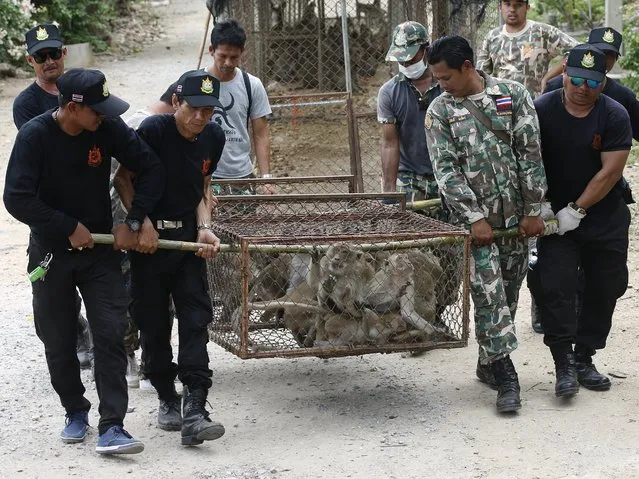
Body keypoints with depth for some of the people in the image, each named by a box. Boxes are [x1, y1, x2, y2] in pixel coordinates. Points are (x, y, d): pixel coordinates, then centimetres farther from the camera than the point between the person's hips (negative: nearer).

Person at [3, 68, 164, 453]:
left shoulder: (108, 128, -11)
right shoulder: (35, 135, -18)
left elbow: (152, 170, -4)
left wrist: (132, 222, -10)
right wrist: (69, 227, -19)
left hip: (100, 250, 1)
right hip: (51, 253, -1)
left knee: (111, 334, -9)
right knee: (58, 341, 9)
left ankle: (112, 427, -9)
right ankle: (76, 412, 30)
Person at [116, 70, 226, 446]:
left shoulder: (214, 137, 1)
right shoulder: (153, 129, -15)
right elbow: (124, 179, -7)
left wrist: (205, 229, -5)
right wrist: (142, 224, -14)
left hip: (187, 236, 4)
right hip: (149, 236, -3)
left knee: (196, 318, -8)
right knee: (154, 323, 5)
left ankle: (194, 412, -12)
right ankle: (167, 400, 23)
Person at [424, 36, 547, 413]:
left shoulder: (514, 94, 0)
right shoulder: (439, 111, 0)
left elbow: (530, 153, -2)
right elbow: (446, 170, -5)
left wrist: (533, 211, -5)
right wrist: (474, 218, -13)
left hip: (516, 215, 2)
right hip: (475, 217, -2)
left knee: (508, 293, 9)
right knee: (489, 294, -10)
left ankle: (488, 362, 24)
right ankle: (505, 376, -8)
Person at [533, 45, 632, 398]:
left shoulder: (615, 116, -10)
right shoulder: (542, 110, -10)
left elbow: (610, 171, -13)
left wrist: (577, 210, -16)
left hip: (605, 216, 1)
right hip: (556, 216, -1)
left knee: (604, 288, 7)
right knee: (555, 287, -13)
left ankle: (584, 359, 21)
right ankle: (564, 365, -9)